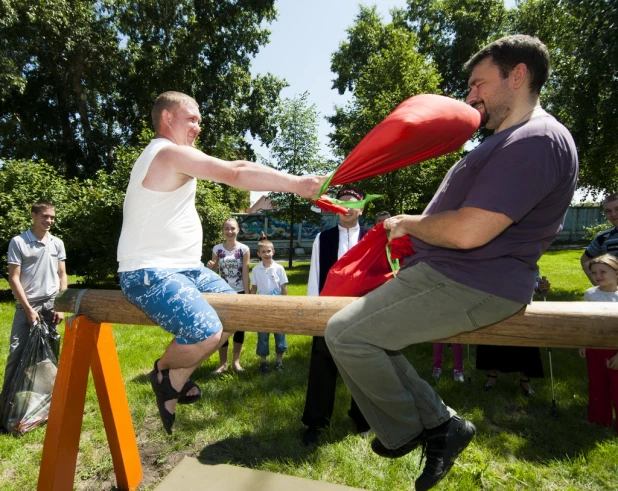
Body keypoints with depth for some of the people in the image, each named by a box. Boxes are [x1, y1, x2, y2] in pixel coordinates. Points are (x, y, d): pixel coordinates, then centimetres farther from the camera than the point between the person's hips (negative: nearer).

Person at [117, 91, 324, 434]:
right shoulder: (169, 152, -15)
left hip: (184, 267, 11)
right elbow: (236, 173, -24)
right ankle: (164, 371, 8)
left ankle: (176, 379, 23)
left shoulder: (171, 156, 21)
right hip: (149, 273, -11)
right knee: (207, 333, -27)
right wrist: (296, 183, -22)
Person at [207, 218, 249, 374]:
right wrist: (209, 267, -18)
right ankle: (223, 363, 16)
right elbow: (213, 272, 5)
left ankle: (236, 360, 22)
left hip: (239, 293, -1)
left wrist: (247, 294, -9)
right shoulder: (217, 249, -1)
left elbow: (245, 273, -6)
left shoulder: (244, 249, -5)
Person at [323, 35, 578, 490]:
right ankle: (440, 424, 16)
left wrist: (408, 224, -8)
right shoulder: (512, 140, 20)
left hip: (469, 286, -11)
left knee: (346, 334, -13)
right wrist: (413, 226, 10)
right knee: (363, 329, 12)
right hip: (445, 274, 11)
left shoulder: (537, 140, -16)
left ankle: (406, 432, 11)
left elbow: (467, 231, -26)